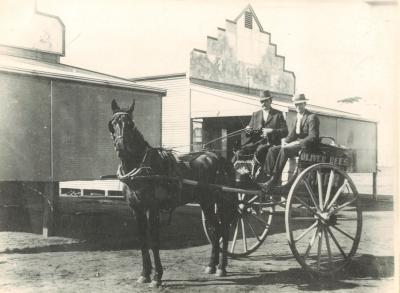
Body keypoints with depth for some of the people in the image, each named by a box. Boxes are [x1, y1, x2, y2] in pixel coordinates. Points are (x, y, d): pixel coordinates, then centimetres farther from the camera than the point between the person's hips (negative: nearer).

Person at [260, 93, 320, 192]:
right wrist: (285, 140, -5)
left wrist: (296, 143, -25)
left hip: (306, 145, -8)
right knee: (272, 150, -11)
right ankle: (270, 176, -19)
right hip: (296, 142, 9)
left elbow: (313, 137, -19)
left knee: (284, 150, -32)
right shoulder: (298, 117, 17)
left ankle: (274, 181, -32)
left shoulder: (312, 117, -9)